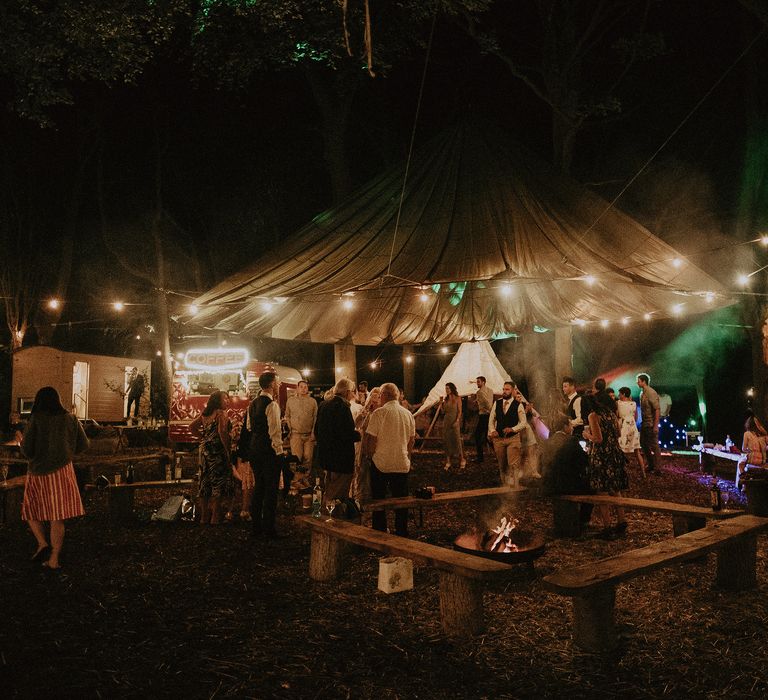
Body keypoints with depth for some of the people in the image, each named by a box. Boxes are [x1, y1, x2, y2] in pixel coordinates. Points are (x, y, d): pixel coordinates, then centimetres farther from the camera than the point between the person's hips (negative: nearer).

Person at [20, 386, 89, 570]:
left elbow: (26, 449, -10)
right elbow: (83, 445, 5)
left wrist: (21, 441, 12)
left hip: (39, 472, -2)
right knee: (57, 516, 6)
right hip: (62, 471, 2)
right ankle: (54, 558, 7)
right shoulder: (70, 419, 0)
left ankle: (42, 544, 0)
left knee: (31, 510, 18)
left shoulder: (36, 419, -9)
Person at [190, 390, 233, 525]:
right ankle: (215, 518, 0)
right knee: (218, 484, -1)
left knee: (205, 484, 13)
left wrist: (203, 438, 15)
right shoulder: (221, 413, -12)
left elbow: (192, 427, 16)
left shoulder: (205, 414, 12)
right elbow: (222, 431, -25)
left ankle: (204, 517, 20)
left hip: (205, 450, 8)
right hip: (218, 452, -8)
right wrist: (227, 448, -19)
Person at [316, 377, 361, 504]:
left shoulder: (324, 405, 8)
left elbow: (317, 431, 13)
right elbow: (347, 434, -25)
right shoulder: (342, 406, -18)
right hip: (342, 459, -9)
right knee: (339, 495, 1)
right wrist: (360, 434, -8)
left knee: (329, 492, 22)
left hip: (327, 455, 9)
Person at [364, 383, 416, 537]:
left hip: (381, 463, -4)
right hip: (402, 464, 4)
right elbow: (412, 439, 12)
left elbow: (370, 439, -12)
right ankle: (402, 533, 20)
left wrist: (370, 454, 6)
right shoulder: (408, 414, 3)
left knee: (378, 501, 10)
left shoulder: (379, 413, -13)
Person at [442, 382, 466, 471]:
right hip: (446, 421, 5)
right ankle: (448, 462, 6)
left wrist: (457, 421, -16)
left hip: (454, 421, -5)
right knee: (446, 441, 2)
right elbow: (443, 411, 11)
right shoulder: (446, 399, 11)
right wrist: (441, 403, -1)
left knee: (457, 440, -4)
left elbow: (459, 411, -6)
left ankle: (462, 460, 13)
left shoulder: (457, 398, -2)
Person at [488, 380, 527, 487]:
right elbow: (491, 419, 11)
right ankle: (504, 486, 25)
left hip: (513, 438, -4)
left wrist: (512, 429, -18)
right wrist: (492, 431, -5)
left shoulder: (518, 405, -4)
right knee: (502, 465, 12)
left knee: (512, 465, -9)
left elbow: (523, 422, -4)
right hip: (498, 438, 4)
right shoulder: (497, 403, 6)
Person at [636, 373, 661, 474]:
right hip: (644, 423, 9)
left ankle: (657, 467, 12)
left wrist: (655, 425, -21)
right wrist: (642, 422, 12)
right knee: (643, 443, 17)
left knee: (654, 445, 1)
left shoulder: (651, 393, -18)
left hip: (651, 423, -9)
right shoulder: (642, 393, 8)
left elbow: (657, 409, -20)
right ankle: (650, 463, 32)